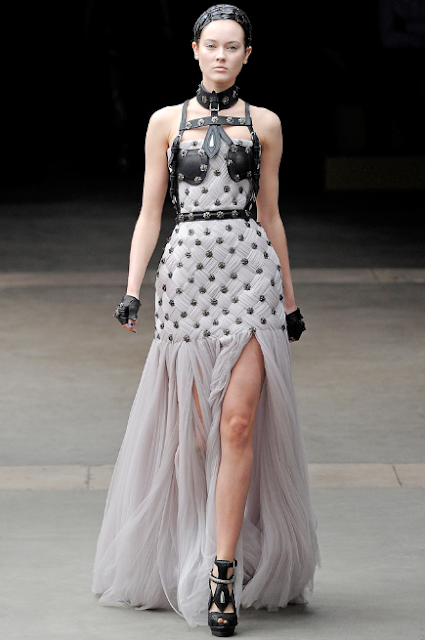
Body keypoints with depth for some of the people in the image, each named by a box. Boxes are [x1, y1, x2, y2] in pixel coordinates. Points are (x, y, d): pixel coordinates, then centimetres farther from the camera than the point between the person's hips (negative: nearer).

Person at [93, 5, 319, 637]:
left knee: (239, 421, -11)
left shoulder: (263, 124, 10)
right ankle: (191, 559, 19)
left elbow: (270, 214, 15)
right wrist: (132, 288, -2)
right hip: (188, 270, 0)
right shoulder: (167, 123, 9)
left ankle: (223, 574, -10)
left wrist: (290, 296, 15)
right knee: (194, 426, 1)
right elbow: (149, 212, 8)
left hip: (250, 270, 0)